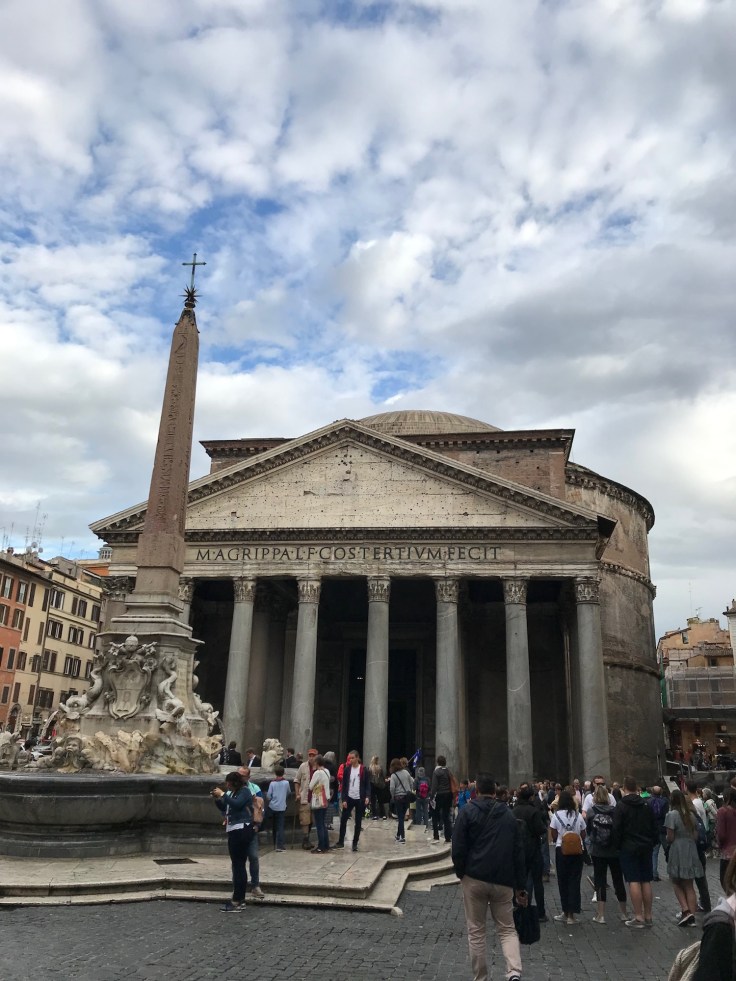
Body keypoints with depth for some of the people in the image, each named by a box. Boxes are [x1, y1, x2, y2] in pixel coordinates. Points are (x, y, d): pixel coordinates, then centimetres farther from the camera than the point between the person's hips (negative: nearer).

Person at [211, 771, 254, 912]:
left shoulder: (244, 791, -9)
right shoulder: (232, 793, 15)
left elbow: (237, 804, -25)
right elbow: (224, 808, 19)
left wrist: (222, 794, -19)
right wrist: (217, 799, 3)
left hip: (242, 830, -10)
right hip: (233, 831, 10)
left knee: (238, 865, -10)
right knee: (238, 865, 13)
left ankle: (237, 902, -9)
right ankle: (240, 900, 20)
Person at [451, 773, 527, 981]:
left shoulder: (467, 812, -2)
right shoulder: (509, 815, 10)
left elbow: (458, 848, -7)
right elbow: (519, 852, 11)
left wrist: (460, 873, 10)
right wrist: (520, 886, 14)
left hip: (475, 878, -3)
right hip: (503, 881, 3)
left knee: (476, 931, 9)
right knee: (507, 929, 11)